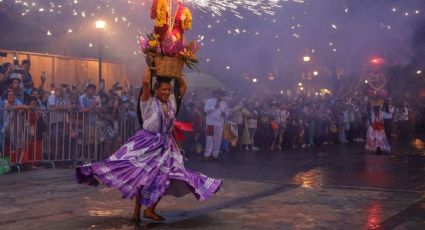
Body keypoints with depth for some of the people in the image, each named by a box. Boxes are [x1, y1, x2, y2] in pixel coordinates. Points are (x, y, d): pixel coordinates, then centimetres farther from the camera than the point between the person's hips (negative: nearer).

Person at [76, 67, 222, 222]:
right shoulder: (149, 102, -9)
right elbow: (146, 82, -24)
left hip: (165, 146, 5)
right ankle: (137, 211, 6)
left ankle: (150, 210, 8)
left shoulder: (171, 101, 8)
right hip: (147, 144, -5)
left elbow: (183, 86, 15)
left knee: (164, 177, -1)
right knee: (142, 176, -4)